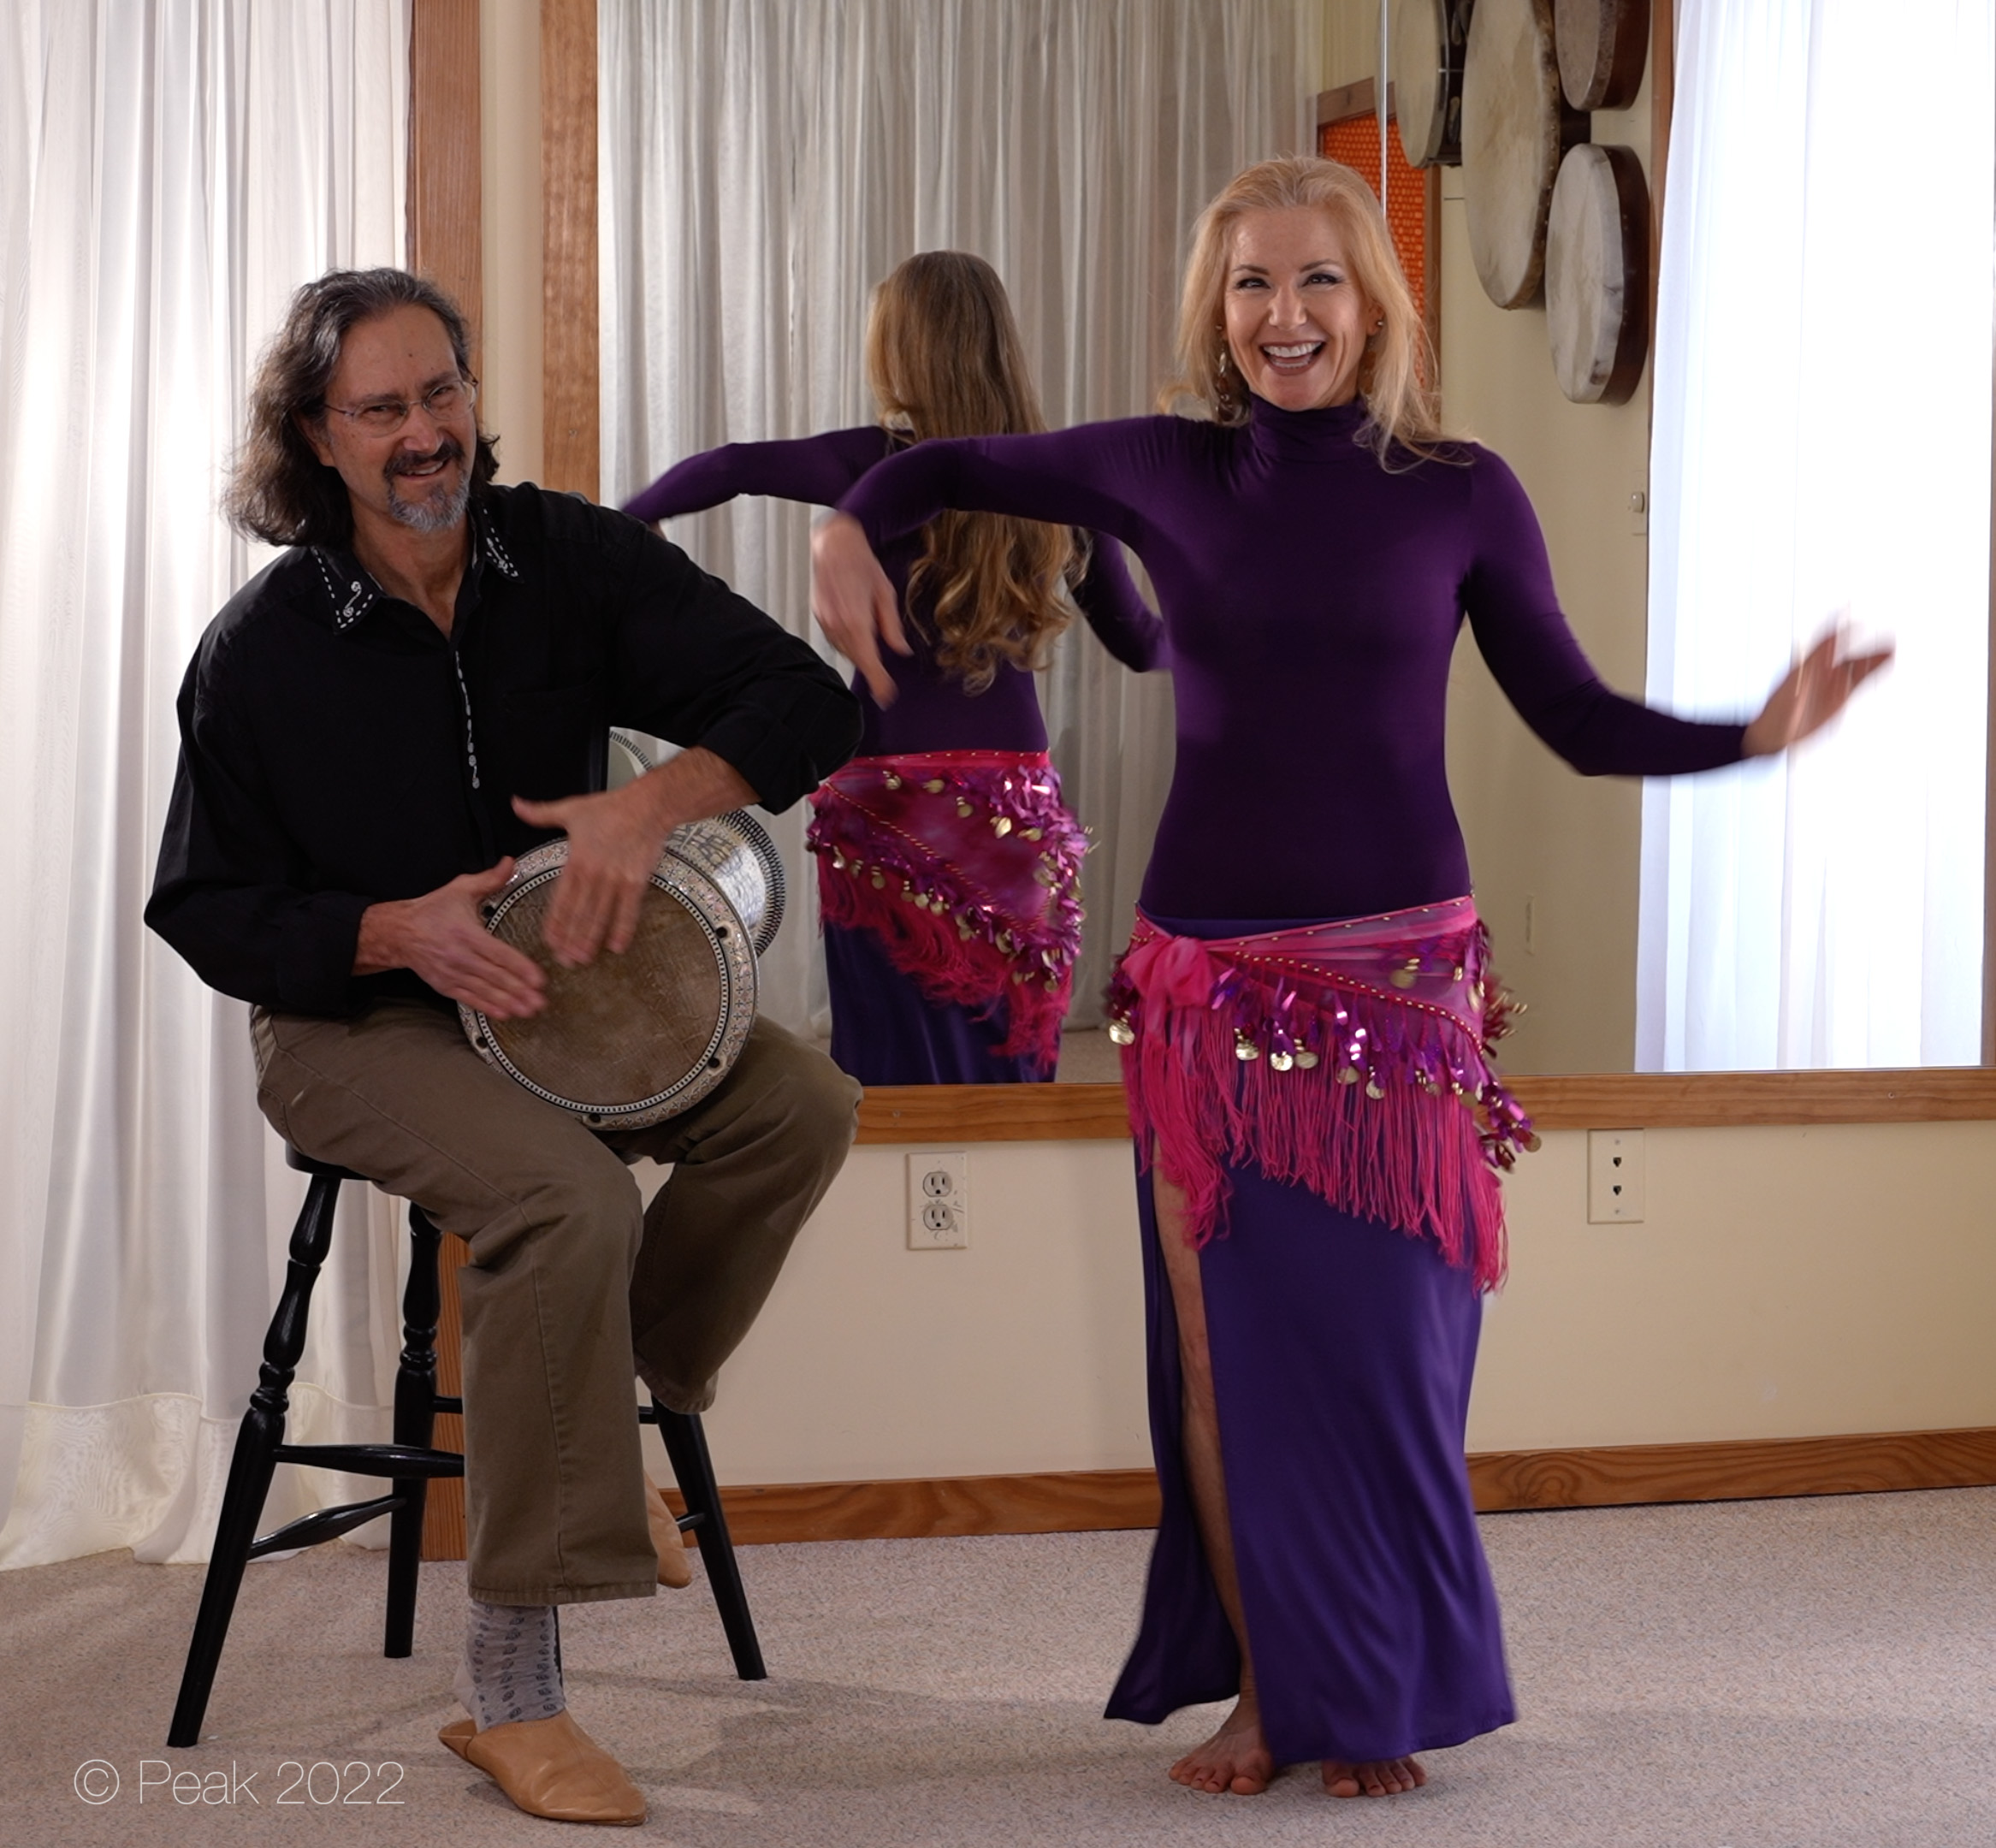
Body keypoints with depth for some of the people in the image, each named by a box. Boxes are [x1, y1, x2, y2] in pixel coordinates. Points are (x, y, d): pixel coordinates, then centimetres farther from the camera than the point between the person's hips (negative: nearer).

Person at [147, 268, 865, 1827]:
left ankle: (601, 1409, 2)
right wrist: (401, 933, -23)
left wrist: (657, 804, -30)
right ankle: (510, 1692, -25)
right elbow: (207, 911, -5)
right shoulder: (263, 651, -10)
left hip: (558, 975, 4)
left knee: (802, 1104, -20)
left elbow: (806, 703, -10)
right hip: (352, 1017, -4)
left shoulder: (571, 559, -4)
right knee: (572, 1194, -32)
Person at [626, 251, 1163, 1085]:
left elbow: (731, 469, -17)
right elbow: (1138, 642, 14)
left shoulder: (889, 465, -6)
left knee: (900, 1064, 4)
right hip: (1020, 804, 3)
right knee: (1009, 1053, 10)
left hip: (892, 804, -3)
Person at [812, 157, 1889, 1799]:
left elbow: (1581, 722, 4)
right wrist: (850, 534, -1)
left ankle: (1377, 1700, 17)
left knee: (1380, 1344, 0)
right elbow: (946, 471, 19)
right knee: (1224, 1352, 3)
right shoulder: (1164, 473, 4)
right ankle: (1264, 1693, 18)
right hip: (1205, 979, 1)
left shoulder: (1460, 493, 1)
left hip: (1398, 977, -1)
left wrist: (1758, 734, -11)